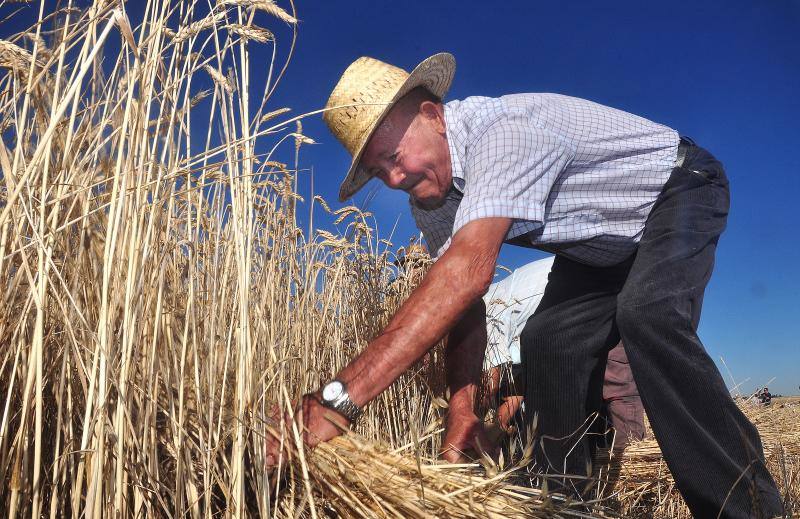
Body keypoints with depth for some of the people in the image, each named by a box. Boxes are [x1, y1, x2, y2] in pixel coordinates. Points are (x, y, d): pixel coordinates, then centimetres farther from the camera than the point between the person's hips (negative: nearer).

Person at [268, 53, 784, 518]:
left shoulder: (502, 129, -38)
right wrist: (463, 404, -26)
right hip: (604, 246, 7)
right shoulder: (430, 201, -11)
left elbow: (468, 271, -51)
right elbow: (463, 303, -10)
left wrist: (339, 398, -57)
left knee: (647, 317, -33)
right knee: (546, 343, -8)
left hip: (678, 192, -7)